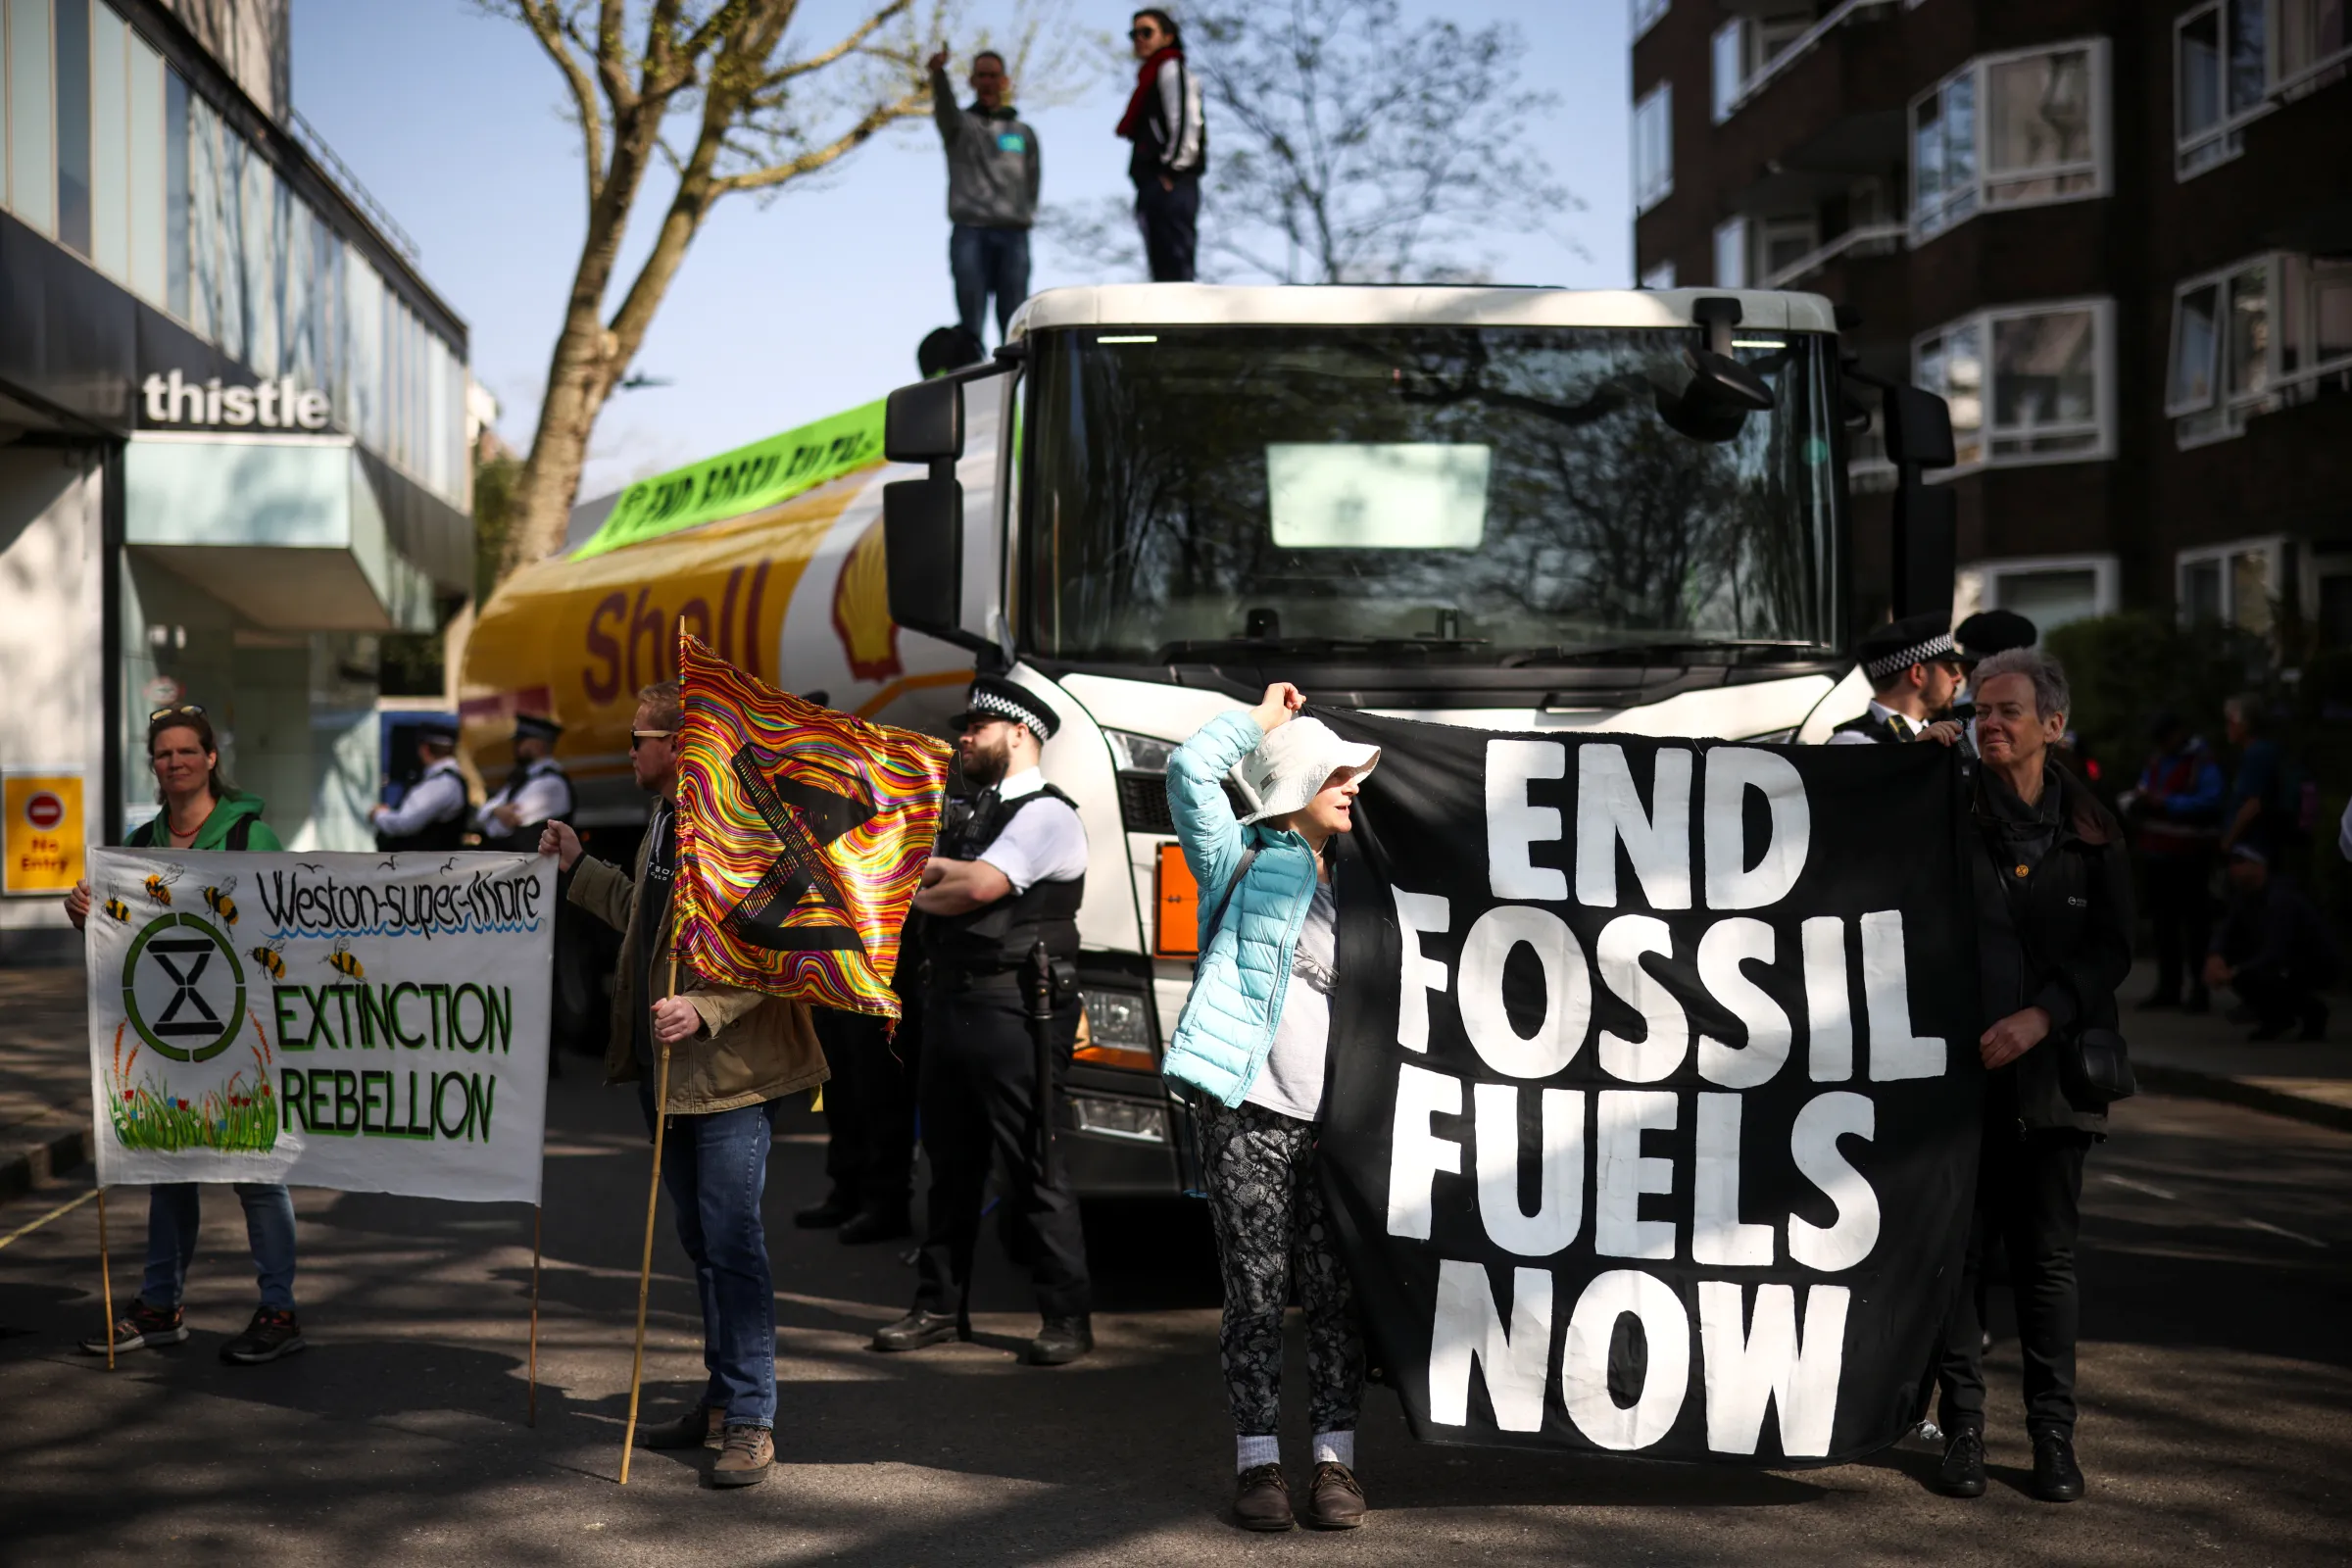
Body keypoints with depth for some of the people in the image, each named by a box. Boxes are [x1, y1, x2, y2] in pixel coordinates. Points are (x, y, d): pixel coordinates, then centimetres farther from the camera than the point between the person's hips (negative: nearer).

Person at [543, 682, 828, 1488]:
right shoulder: (665, 822, 15)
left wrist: (705, 1009, -30)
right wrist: (577, 866, 33)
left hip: (728, 1072, -10)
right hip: (666, 1067, 10)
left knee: (732, 1244, -9)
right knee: (701, 1242, 16)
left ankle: (751, 1422, -3)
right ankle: (722, 1401, 25)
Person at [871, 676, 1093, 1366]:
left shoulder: (1046, 815, -8)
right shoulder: (968, 817, 20)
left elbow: (979, 887, -18)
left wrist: (922, 885, -1)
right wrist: (943, 874, -7)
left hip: (1013, 1011, -9)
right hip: (951, 1003, 9)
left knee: (1032, 1166, -6)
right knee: (951, 1161, 13)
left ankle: (1067, 1316, 1)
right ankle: (940, 1306, 21)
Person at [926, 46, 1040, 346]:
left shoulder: (1023, 132, 20)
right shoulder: (961, 125, 11)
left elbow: (1033, 178, 17)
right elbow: (944, 108, -11)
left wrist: (1025, 214, -2)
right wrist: (938, 74, -33)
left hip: (1014, 234, 2)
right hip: (969, 232, -2)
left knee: (1014, 319, -3)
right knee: (971, 317, -9)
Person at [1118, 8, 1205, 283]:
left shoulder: (1171, 68, 1)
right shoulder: (1152, 76, 28)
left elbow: (1186, 121, -13)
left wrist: (1171, 168, -19)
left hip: (1171, 186, -10)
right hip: (1154, 186, 10)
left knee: (1175, 267, -16)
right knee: (1164, 271, 5)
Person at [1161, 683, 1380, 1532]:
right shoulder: (1244, 863, 4)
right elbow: (1191, 770, -8)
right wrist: (1263, 717, 4)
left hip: (1332, 1119, 4)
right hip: (1250, 1113, -4)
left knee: (1335, 1294, 2)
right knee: (1255, 1293, -1)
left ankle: (1335, 1455, 7)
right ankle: (1258, 1457, 6)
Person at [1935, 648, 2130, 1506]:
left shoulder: (2090, 831, 6)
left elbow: (2111, 949, 3)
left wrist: (2042, 1016, -10)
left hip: (2051, 1071, 2)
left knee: (2048, 1258, 7)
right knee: (1959, 1251, 1)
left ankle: (2053, 1436, 15)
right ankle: (1962, 1429, 11)